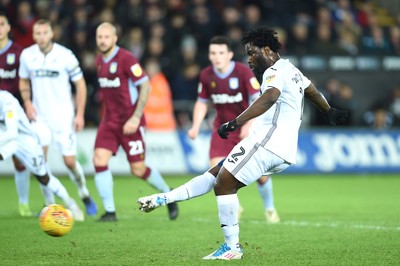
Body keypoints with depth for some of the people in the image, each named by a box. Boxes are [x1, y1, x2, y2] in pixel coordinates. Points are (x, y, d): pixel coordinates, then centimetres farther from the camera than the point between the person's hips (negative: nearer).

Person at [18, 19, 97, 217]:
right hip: (39, 116, 2)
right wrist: (27, 102, -3)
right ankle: (49, 204, -1)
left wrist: (80, 114, -8)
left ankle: (84, 195, 25)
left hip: (64, 116, -2)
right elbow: (24, 81, 14)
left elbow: (80, 84, -4)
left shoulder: (65, 56, -11)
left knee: (70, 161, -2)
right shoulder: (27, 55, -2)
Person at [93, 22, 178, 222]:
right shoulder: (99, 61, 8)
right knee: (99, 160, -11)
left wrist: (135, 118, -20)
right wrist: (109, 114, 18)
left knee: (138, 169, -1)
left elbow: (145, 86, -16)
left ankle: (168, 194, 26)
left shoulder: (126, 59, -15)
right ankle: (110, 211, -4)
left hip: (130, 122, -6)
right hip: (109, 121, 6)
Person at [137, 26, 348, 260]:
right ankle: (164, 199, 14)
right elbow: (313, 91, 39)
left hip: (267, 143, -10)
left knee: (223, 184, -10)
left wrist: (236, 122, -39)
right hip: (282, 151, 10)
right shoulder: (292, 70, 21)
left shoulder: (275, 72, -10)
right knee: (216, 174, 12)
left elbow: (269, 97, -31)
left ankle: (232, 247, -8)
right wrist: (329, 111, 58)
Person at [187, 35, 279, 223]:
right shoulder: (206, 75, -5)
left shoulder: (243, 72, -17)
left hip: (245, 128, -2)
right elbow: (202, 102, 10)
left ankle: (269, 208, 26)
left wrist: (249, 124, -28)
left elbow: (257, 100, -16)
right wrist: (196, 126, -2)